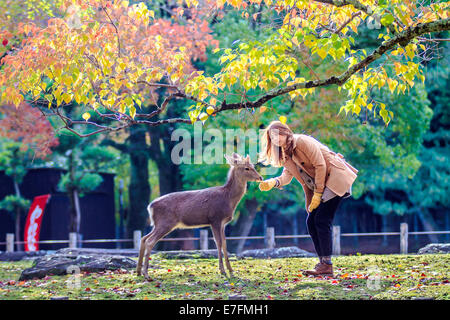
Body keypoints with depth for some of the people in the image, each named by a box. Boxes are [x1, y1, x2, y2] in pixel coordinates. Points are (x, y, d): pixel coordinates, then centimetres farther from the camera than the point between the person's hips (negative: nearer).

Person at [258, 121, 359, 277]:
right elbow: (287, 176, 3)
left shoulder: (302, 141, -14)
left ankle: (327, 265, -16)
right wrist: (272, 182, -18)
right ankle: (322, 262, 5)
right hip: (317, 185, 9)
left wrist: (317, 194, -15)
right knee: (311, 221, 2)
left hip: (335, 178, -9)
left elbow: (320, 165, -17)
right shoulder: (285, 153, 13)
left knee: (322, 220, -16)